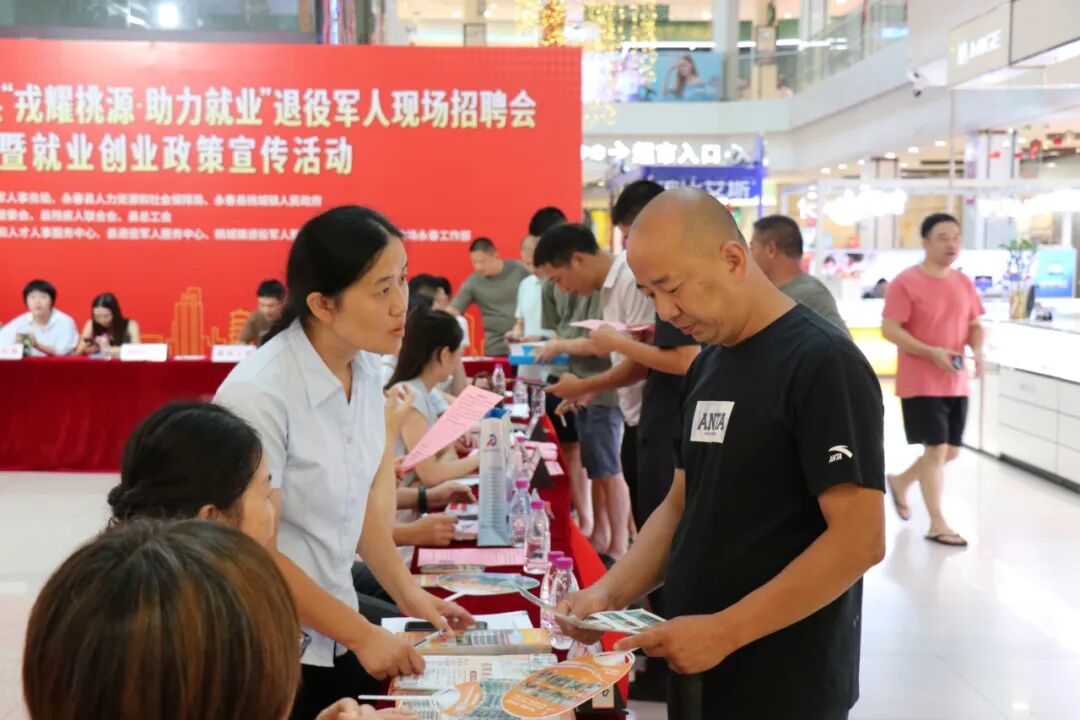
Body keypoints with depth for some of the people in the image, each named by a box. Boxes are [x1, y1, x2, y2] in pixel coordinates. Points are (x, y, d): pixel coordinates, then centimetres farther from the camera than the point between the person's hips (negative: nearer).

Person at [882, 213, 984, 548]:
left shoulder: (964, 283, 8)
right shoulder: (905, 282, -12)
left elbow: (974, 325, 15)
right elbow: (889, 330, -15)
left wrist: (978, 350, -7)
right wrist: (932, 353, -23)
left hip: (956, 383, 7)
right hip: (920, 383, -7)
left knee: (950, 451, 12)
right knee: (936, 448, -5)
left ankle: (900, 482, 37)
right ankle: (937, 524, 7)